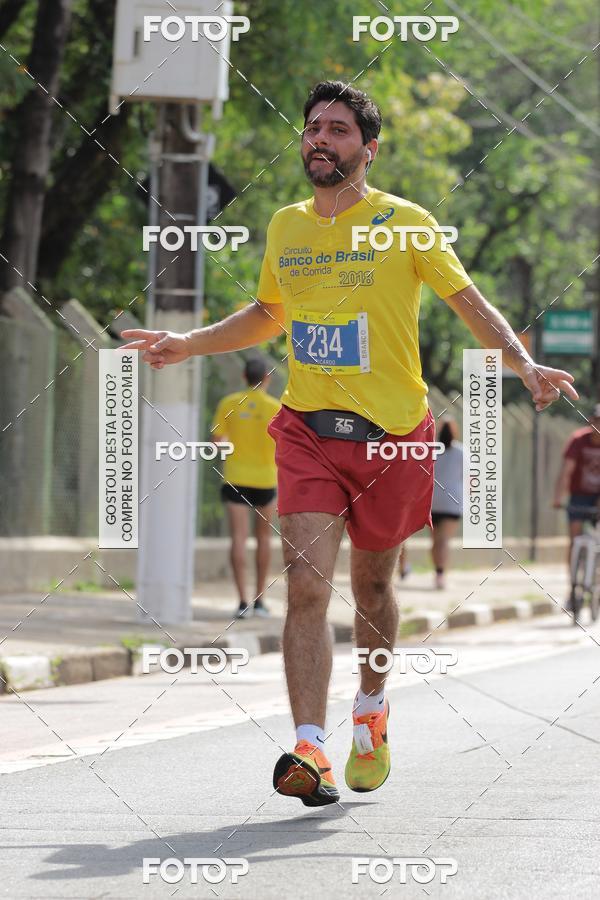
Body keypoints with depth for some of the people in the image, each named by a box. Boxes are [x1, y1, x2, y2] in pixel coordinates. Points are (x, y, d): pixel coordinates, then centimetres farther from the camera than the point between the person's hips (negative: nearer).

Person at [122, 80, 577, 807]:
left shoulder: (404, 223, -2)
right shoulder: (285, 227, 10)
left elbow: (471, 304, -1)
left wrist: (524, 364, -17)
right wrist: (186, 345, 18)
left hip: (392, 432, -2)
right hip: (306, 430, 2)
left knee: (371, 585, 12)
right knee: (307, 588, -15)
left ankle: (371, 711, 40)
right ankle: (310, 753, -24)